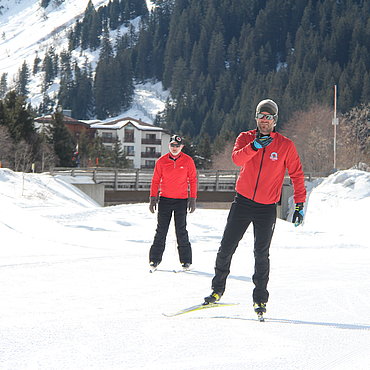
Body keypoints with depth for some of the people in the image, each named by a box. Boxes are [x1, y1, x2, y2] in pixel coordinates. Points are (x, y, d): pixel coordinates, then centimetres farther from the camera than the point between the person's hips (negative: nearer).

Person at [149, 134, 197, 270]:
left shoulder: (188, 161, 0)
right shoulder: (161, 161, 2)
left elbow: (192, 180, 4)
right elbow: (155, 181, 8)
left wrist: (192, 199, 0)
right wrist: (153, 198, 3)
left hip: (181, 200, -1)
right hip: (164, 200, 1)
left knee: (181, 231, -2)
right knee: (161, 230, 2)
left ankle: (186, 260, 5)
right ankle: (155, 259, 6)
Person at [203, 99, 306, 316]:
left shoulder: (286, 145, 0)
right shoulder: (246, 138, 1)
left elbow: (297, 174, 5)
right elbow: (237, 159, -18)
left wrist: (300, 204, 0)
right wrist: (254, 146, -36)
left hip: (267, 208, -1)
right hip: (243, 202, 1)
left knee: (261, 254, -1)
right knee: (227, 247, 2)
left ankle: (260, 299, 10)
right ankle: (218, 289, 18)